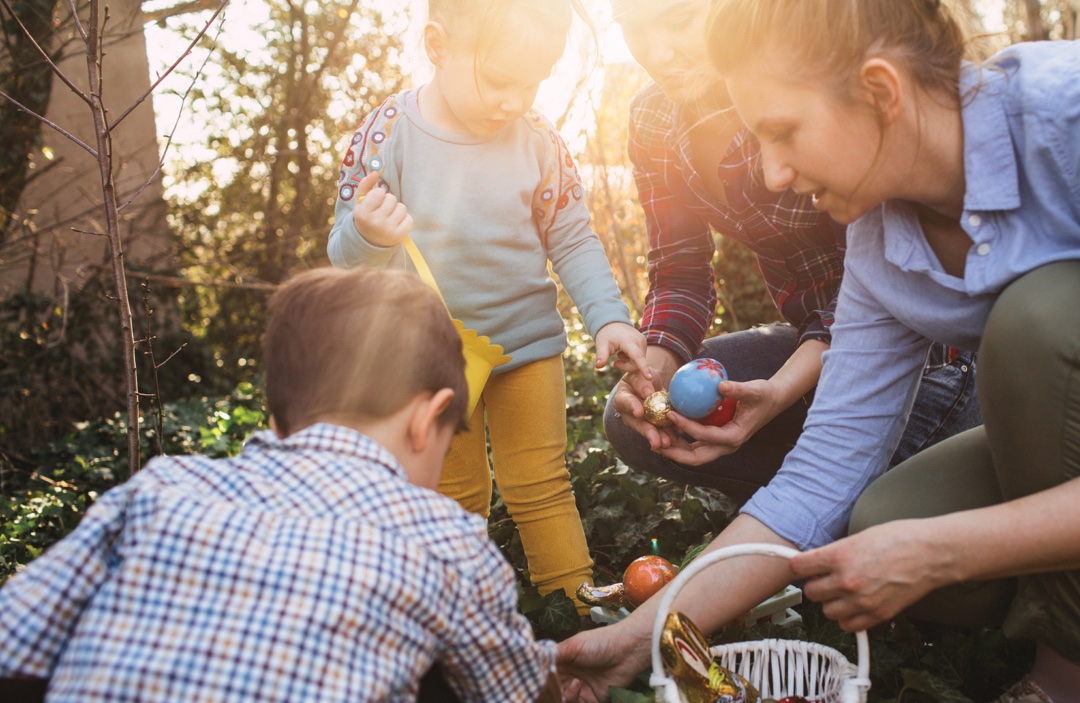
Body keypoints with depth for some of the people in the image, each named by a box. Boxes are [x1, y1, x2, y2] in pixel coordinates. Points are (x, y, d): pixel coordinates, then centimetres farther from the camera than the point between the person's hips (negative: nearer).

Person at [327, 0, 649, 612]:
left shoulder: (539, 141, -10)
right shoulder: (388, 136, -14)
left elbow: (572, 240, -1)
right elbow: (347, 257, -13)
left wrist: (608, 317, -12)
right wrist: (367, 236, -36)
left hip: (528, 343, 0)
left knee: (542, 488, 8)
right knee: (454, 499, 14)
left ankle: (579, 615, 25)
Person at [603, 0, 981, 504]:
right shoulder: (653, 122, -3)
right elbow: (680, 274, -1)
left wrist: (780, 390, -37)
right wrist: (654, 367, -22)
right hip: (818, 333, 6)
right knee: (630, 420, -7)